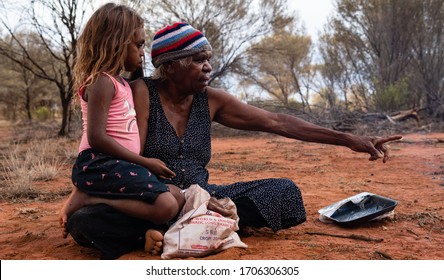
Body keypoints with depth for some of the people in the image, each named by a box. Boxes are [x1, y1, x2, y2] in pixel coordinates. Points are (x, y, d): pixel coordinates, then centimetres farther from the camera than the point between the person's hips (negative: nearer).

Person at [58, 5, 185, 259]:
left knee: (178, 197, 6)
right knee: (166, 207, -22)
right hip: (99, 164, -10)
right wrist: (145, 162, -13)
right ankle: (87, 201, -12)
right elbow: (96, 138, -17)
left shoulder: (122, 83, 21)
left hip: (117, 166, 10)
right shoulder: (102, 82, -9)